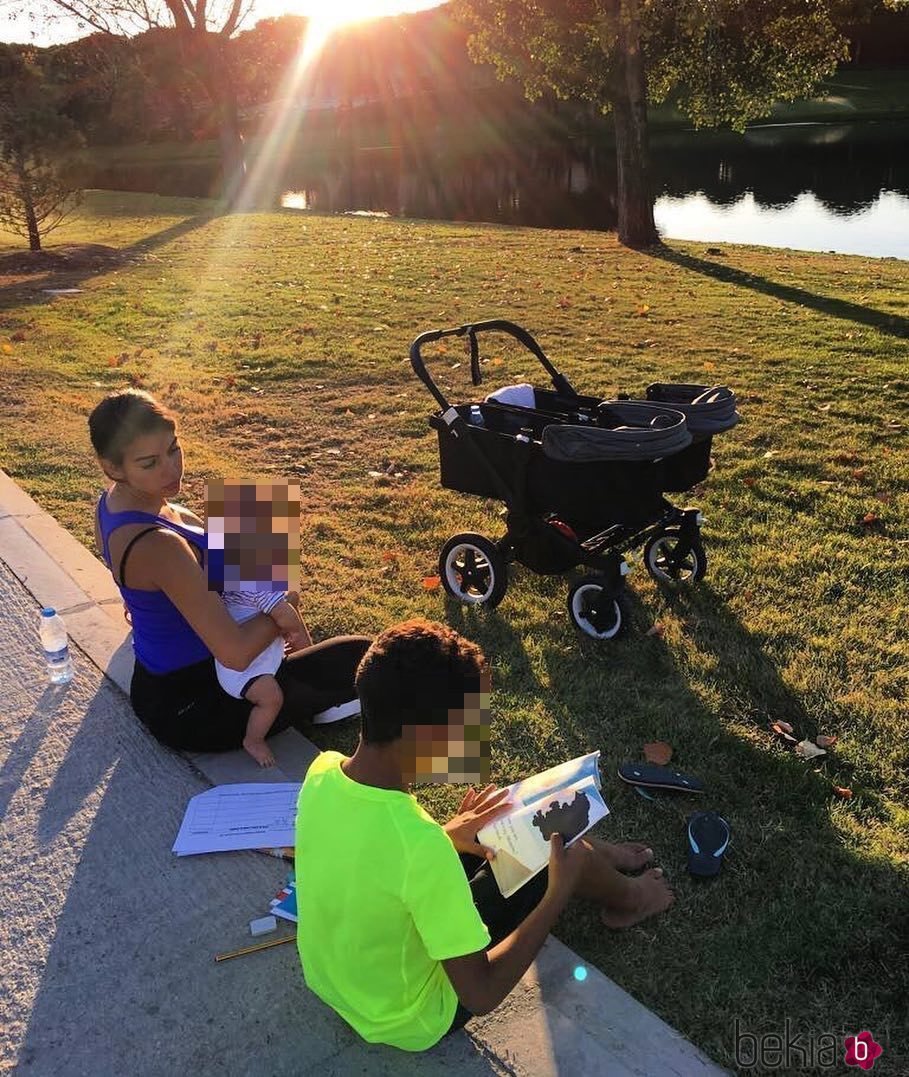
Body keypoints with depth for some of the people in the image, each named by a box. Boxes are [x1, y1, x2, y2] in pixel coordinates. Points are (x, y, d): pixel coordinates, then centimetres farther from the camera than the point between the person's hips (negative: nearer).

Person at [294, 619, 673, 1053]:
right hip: (410, 1021, -6)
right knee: (569, 850, 3)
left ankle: (605, 861, 42)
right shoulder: (421, 846, -40)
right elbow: (480, 993, -28)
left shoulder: (323, 771, -18)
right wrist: (559, 894, -19)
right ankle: (627, 898, 36)